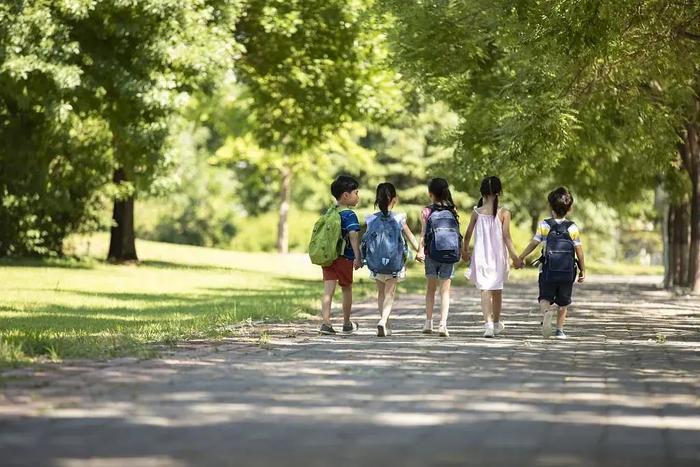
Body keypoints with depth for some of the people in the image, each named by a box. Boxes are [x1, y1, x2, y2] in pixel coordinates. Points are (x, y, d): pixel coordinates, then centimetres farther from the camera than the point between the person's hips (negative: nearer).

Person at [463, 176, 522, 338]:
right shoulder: (504, 213, -7)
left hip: (481, 256, -1)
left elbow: (468, 234, 2)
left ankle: (488, 324, -19)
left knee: (485, 290, -3)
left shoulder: (477, 212, -4)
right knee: (497, 290, 17)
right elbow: (506, 237, -9)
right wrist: (514, 256, -3)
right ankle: (496, 323, 31)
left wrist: (465, 250, 19)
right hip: (498, 256, 1)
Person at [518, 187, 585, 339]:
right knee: (563, 302, 15)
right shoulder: (573, 228, -2)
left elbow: (533, 244, -3)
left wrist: (520, 258, 10)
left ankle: (546, 311, -27)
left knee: (545, 297, 5)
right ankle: (560, 329, 13)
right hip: (568, 271, 1)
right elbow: (579, 250, -1)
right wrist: (583, 270, 10)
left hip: (548, 270, -1)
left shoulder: (544, 225, -4)